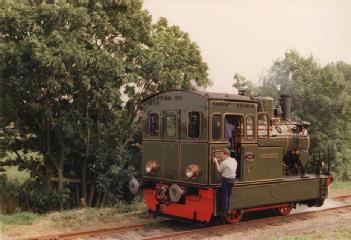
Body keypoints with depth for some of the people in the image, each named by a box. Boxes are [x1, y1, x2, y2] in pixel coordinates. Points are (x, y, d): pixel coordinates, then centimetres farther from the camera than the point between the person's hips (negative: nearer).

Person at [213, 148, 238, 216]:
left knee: (224, 196, 2)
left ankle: (223, 211, 5)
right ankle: (228, 210, 21)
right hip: (233, 179, 7)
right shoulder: (234, 160, 4)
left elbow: (219, 170, -4)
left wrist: (216, 162, 4)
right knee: (229, 196, 16)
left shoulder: (224, 162, -16)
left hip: (226, 179, -7)